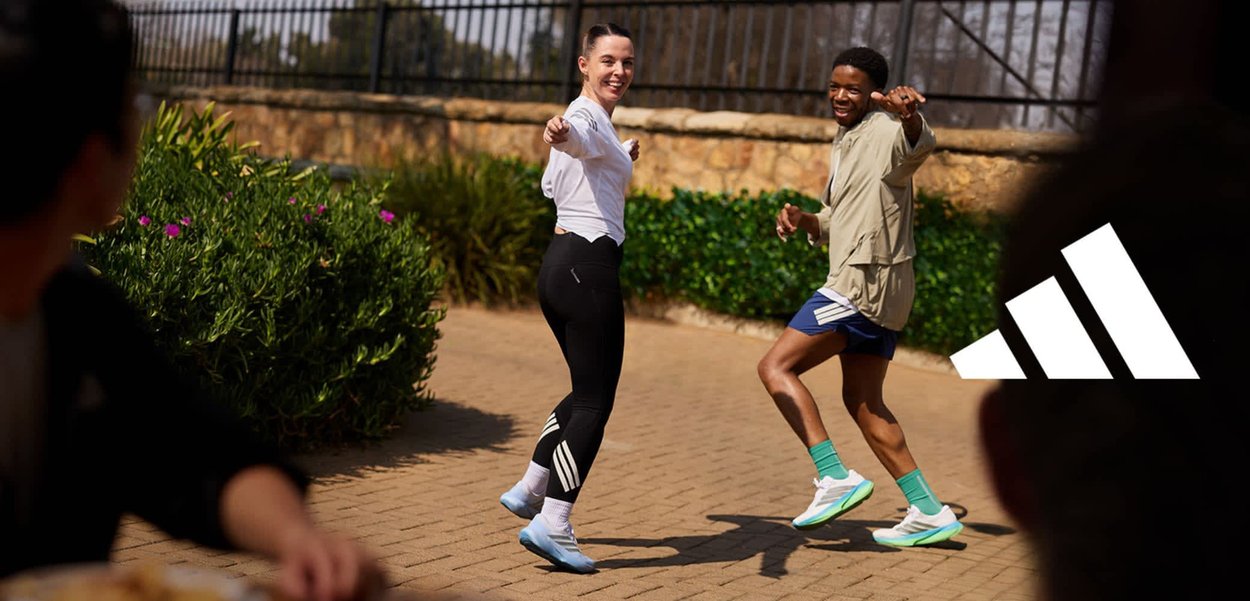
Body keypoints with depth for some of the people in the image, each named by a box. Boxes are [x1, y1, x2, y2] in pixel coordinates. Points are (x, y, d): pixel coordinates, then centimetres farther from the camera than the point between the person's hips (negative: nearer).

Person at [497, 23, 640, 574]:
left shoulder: (591, 121, 19)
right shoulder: (588, 117, -11)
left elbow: (551, 185, 32)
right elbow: (575, 135, -37)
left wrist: (619, 160, 35)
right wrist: (559, 132, -60)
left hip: (563, 263, 10)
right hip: (589, 265, -10)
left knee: (587, 391, 22)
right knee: (595, 401, -7)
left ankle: (530, 491, 30)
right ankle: (552, 526, -7)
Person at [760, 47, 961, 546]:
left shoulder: (885, 131, -10)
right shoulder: (844, 142, 19)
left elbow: (919, 146, -36)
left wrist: (910, 115, -58)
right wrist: (804, 221, 4)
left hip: (865, 283, -10)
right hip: (874, 293, 10)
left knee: (776, 367, -9)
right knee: (862, 402, 15)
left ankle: (835, 478, -13)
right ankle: (928, 512, 18)